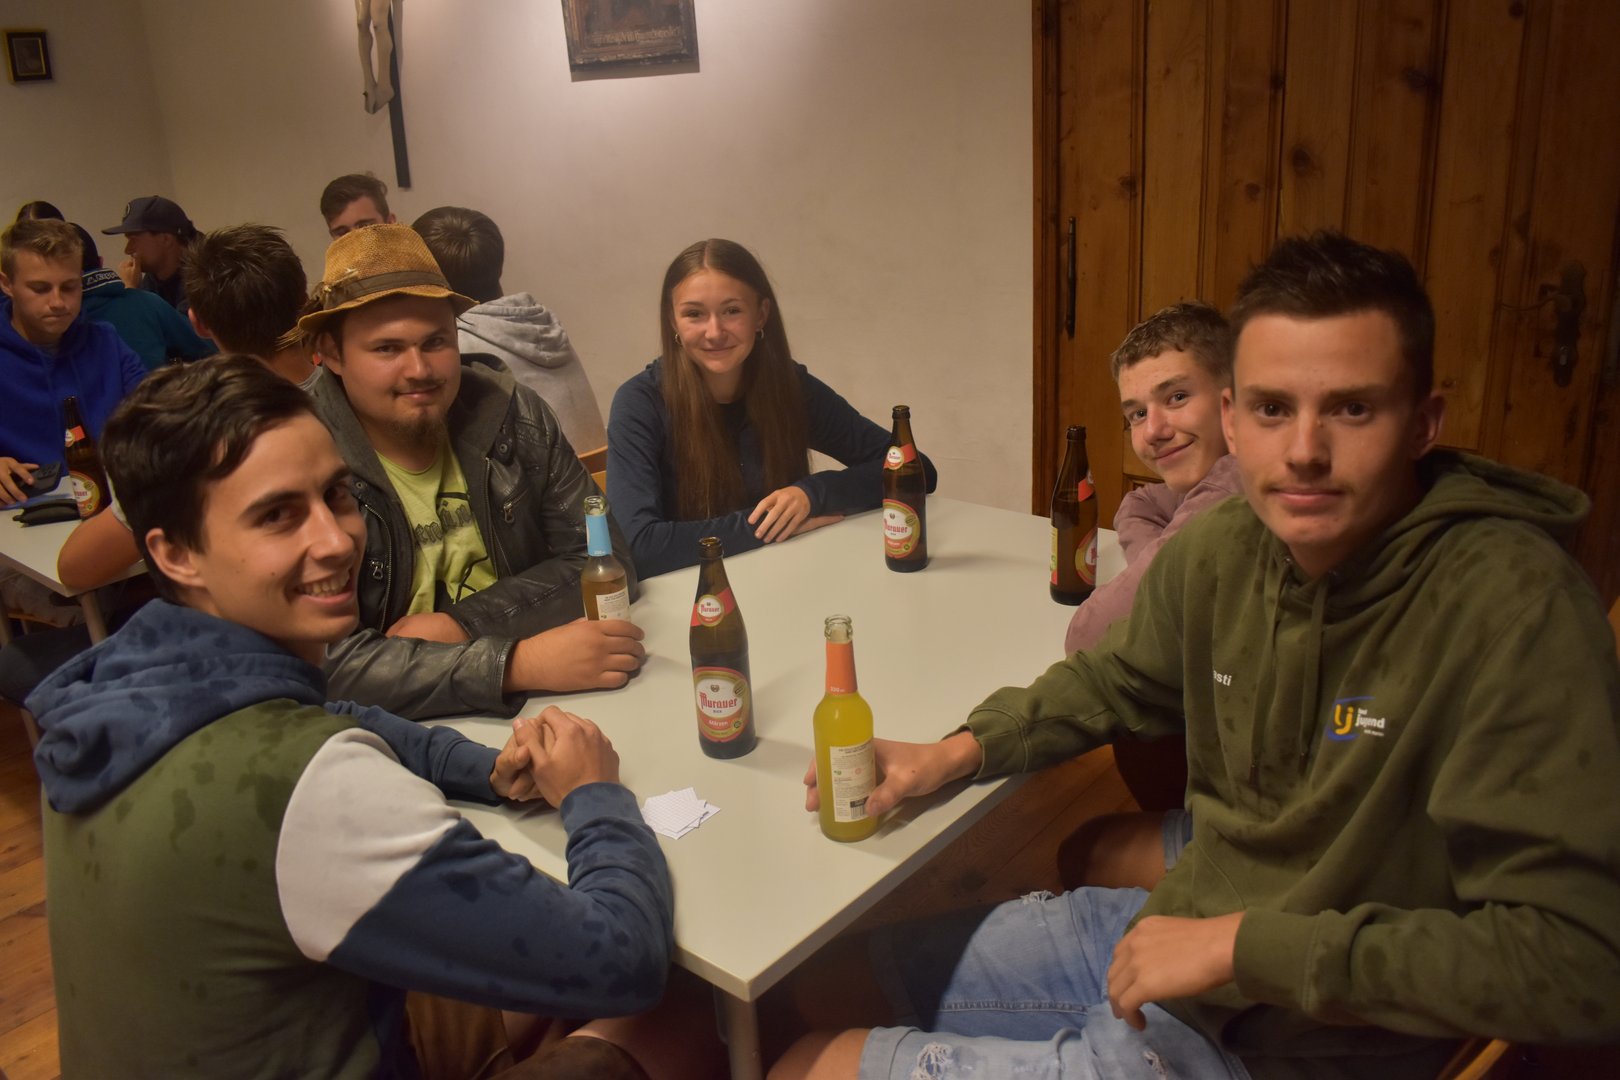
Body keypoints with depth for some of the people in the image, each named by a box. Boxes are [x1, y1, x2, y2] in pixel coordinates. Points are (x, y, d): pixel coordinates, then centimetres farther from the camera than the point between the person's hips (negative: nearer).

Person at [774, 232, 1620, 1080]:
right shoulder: (1215, 555, -6)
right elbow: (1119, 681, 14)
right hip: (1175, 935, 6)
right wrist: (960, 750, 0)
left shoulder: (1515, 607, -26)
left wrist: (1248, 945, -26)